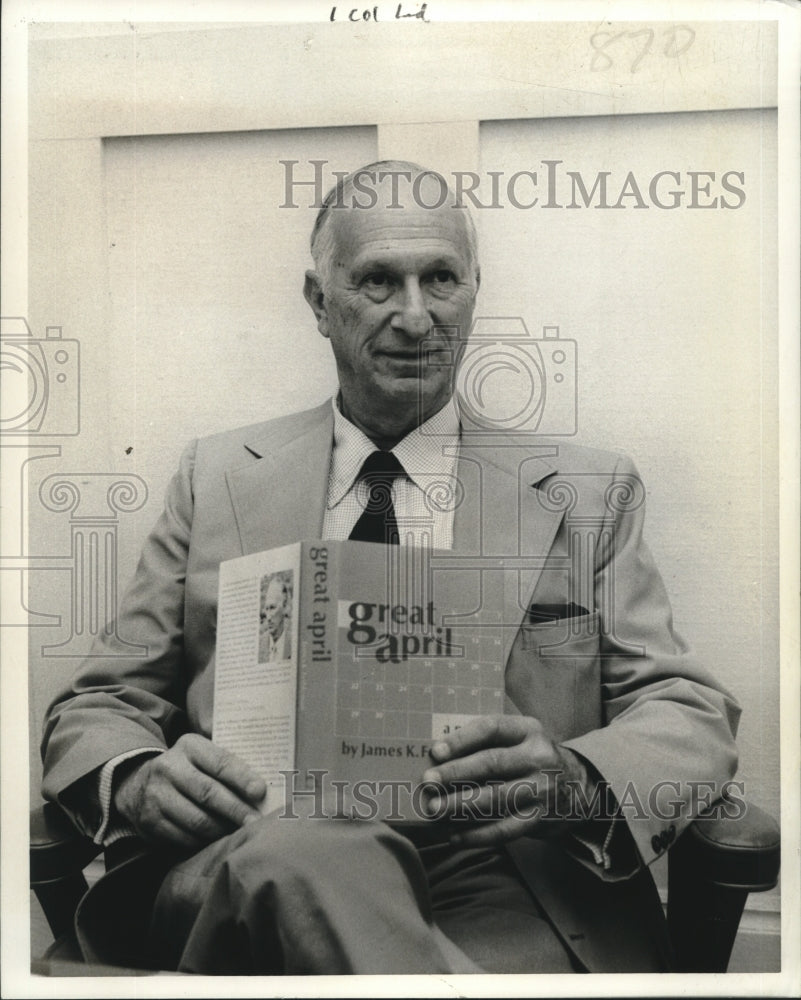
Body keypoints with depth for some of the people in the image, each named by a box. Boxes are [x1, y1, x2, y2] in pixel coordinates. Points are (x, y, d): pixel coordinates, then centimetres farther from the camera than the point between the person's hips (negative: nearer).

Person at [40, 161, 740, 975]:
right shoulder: (216, 477, 13)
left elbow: (692, 715, 7)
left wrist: (576, 780, -16)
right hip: (254, 861, 1)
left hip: (503, 893, 1)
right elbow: (98, 706, 13)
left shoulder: (586, 491, 11)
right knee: (306, 850, -35)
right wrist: (140, 779, -12)